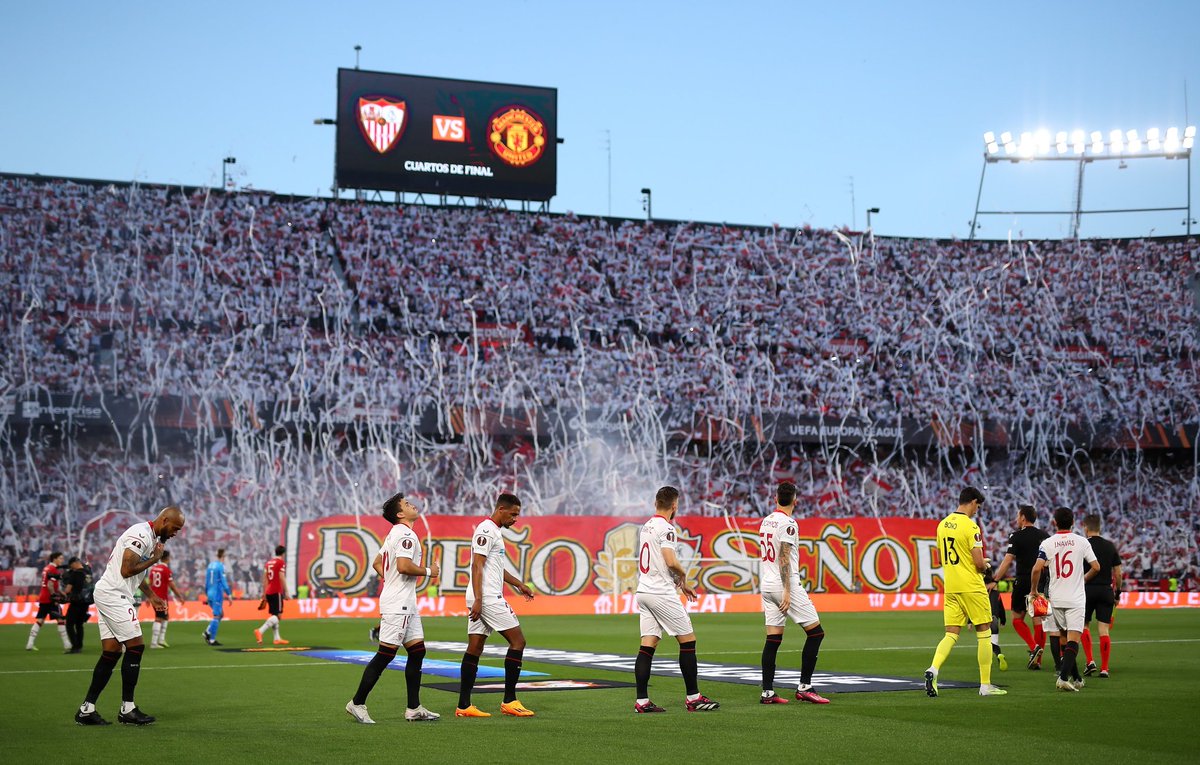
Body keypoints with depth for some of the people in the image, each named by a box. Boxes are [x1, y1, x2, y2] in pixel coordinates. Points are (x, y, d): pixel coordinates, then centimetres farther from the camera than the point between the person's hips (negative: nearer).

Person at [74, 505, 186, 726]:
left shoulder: (151, 536, 18)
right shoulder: (142, 534, -15)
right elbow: (126, 570, -21)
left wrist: (151, 595, 26)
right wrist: (155, 559, -12)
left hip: (106, 595, 10)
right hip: (113, 594, -10)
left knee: (111, 653, 8)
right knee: (135, 647, -8)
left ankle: (87, 709, 8)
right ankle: (127, 709, -2)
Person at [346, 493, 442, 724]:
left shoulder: (394, 533, 18)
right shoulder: (406, 534, -13)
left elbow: (376, 563, 26)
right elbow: (404, 565, -25)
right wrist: (428, 571, -11)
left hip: (406, 605, 10)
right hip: (397, 605, -10)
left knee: (417, 651, 9)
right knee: (385, 655, -8)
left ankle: (414, 709, 11)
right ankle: (357, 703, -2)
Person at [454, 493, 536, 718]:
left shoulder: (493, 531, 21)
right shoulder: (486, 530, -12)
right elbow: (477, 566, -19)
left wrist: (518, 584, 34)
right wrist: (478, 600, -24)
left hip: (481, 599, 10)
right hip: (488, 598, -10)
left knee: (474, 649, 6)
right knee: (518, 641, -5)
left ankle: (464, 706, 5)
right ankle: (509, 701, -3)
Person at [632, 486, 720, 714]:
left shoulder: (645, 527, 15)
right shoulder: (666, 528, -12)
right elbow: (671, 562, -23)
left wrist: (680, 583, 25)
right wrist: (684, 574, -1)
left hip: (644, 591, 8)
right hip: (661, 593, -8)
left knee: (647, 646, 4)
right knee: (688, 641, 1)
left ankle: (642, 701, 0)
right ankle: (693, 697, 3)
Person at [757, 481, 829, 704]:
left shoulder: (765, 522, 14)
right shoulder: (787, 523, -11)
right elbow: (784, 558, -17)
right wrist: (787, 591, -19)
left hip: (767, 585, 8)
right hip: (786, 585, -8)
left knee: (773, 639, 6)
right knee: (816, 632, 0)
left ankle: (767, 692, 2)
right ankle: (804, 687, -2)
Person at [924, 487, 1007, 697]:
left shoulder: (943, 524, 9)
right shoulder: (970, 526, -14)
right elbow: (979, 563, -17)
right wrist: (985, 566, 7)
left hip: (950, 588, 6)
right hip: (972, 587, -6)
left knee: (951, 634, 5)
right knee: (984, 634, 6)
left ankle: (933, 669, -19)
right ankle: (985, 685, 9)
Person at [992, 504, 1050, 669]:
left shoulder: (1017, 536, -7)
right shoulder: (1045, 536, 8)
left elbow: (1007, 561, -12)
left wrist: (995, 580, -9)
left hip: (1023, 582, -4)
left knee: (1017, 618, 8)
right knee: (1039, 620, 6)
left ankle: (1033, 646, -13)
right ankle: (1037, 660, 6)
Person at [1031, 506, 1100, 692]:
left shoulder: (1047, 543, -2)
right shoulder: (1081, 541, -1)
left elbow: (1037, 568, -13)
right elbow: (1096, 567, -1)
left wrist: (1034, 590, 2)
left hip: (1056, 598, 2)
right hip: (1076, 598, -2)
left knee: (1065, 638, 15)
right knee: (1073, 640, -6)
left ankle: (1076, 678, 22)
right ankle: (1063, 677, -21)